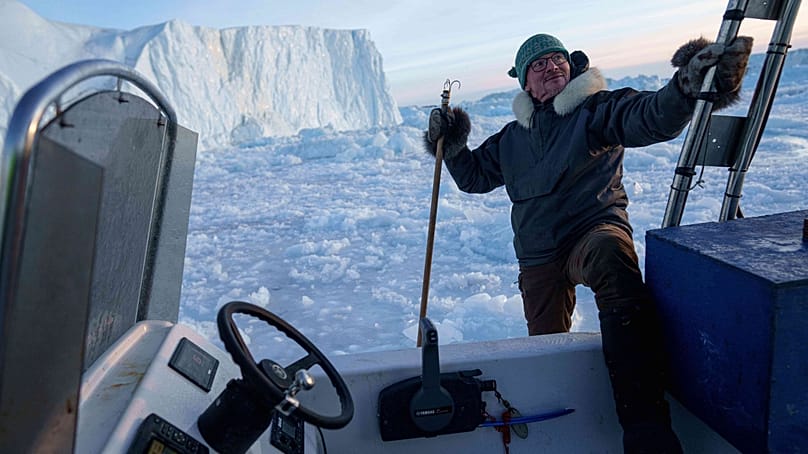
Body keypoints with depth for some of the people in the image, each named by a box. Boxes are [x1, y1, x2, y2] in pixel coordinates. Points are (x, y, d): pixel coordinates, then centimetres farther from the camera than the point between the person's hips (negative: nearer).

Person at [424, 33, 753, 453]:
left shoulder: (596, 108, 4)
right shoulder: (512, 137, 17)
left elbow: (650, 117, -16)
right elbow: (475, 175, 28)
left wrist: (685, 88, -37)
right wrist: (451, 147, 12)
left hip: (594, 229, -5)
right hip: (538, 256, 5)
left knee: (611, 255, -41)